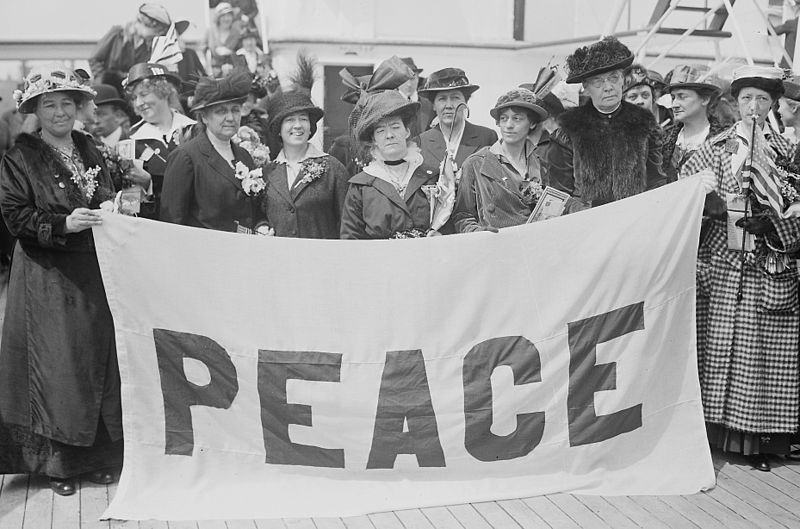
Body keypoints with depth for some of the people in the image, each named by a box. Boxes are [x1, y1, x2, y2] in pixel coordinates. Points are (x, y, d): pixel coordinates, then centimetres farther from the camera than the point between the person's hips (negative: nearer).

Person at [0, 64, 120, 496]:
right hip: (48, 278, -5)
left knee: (99, 359, 6)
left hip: (94, 274, 5)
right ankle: (58, 461, 8)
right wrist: (63, 224, -21)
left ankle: (98, 455, 17)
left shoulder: (89, 150, 13)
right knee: (56, 366, -3)